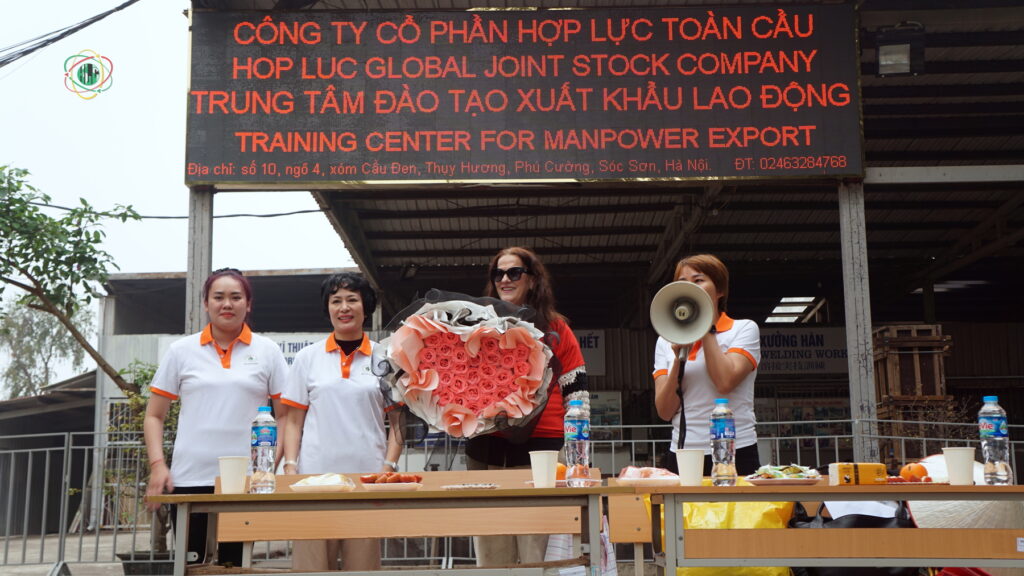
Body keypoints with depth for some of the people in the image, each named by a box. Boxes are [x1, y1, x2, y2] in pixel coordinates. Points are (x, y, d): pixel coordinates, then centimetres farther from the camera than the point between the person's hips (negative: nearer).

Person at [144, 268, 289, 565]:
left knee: (235, 564, 6)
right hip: (189, 480, 1)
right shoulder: (181, 351, 7)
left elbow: (286, 416, 7)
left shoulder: (267, 351, 5)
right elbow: (154, 416, 10)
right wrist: (157, 465, -3)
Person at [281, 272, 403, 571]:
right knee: (311, 561, -1)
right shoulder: (307, 358, 9)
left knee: (363, 561, 2)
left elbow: (398, 421, 8)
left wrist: (389, 466, -3)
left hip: (368, 474, 0)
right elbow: (294, 421, 9)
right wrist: (290, 466, -2)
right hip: (315, 473, 0)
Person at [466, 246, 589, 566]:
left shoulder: (556, 329, 8)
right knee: (492, 560, 5)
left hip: (541, 449, -2)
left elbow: (577, 394, 6)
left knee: (539, 557, -2)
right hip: (487, 450, 3)